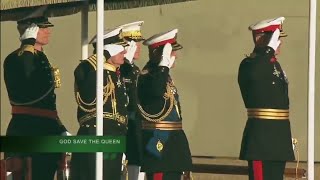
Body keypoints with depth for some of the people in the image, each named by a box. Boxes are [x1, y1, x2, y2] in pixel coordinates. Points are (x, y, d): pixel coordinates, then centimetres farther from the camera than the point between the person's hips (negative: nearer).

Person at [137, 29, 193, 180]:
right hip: (158, 143, -10)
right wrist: (164, 63, -28)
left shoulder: (166, 77, 18)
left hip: (173, 143, 10)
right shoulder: (147, 77, -13)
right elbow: (156, 90, -37)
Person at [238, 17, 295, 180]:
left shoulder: (275, 64, 17)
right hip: (261, 137, -9)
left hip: (278, 139, 9)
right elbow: (253, 73, -38)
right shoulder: (249, 64, -11)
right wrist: (270, 47, -27)